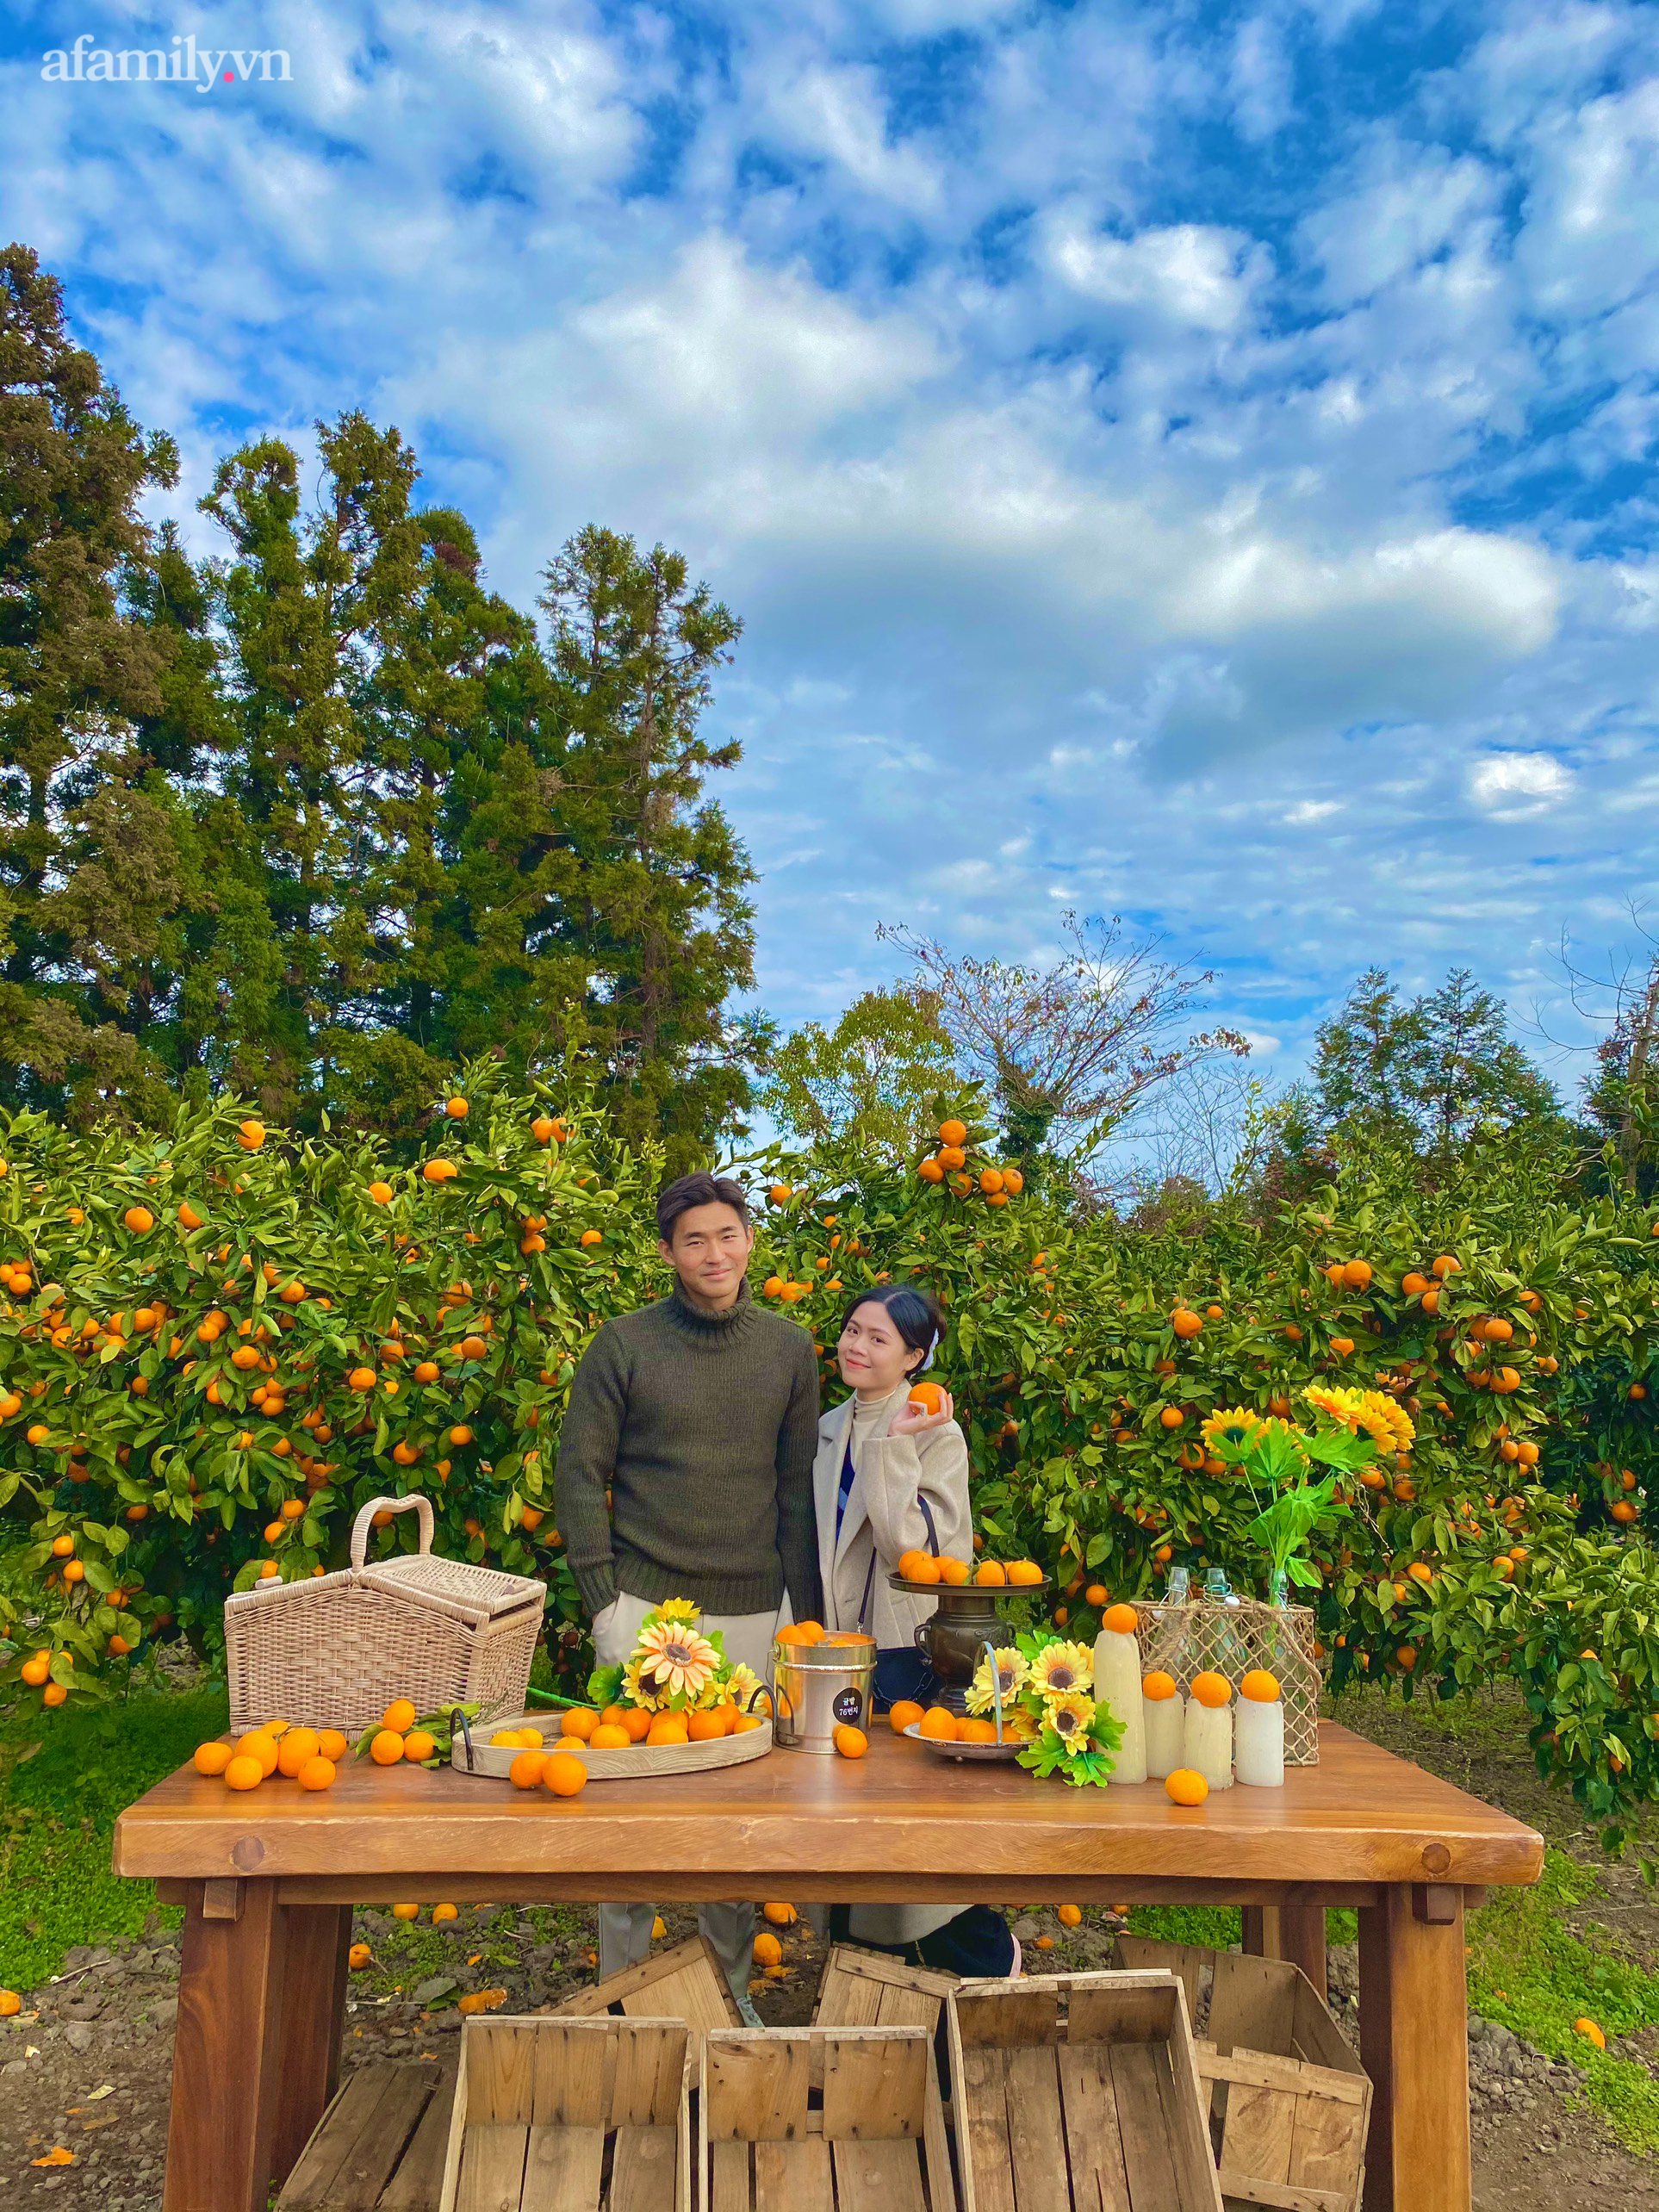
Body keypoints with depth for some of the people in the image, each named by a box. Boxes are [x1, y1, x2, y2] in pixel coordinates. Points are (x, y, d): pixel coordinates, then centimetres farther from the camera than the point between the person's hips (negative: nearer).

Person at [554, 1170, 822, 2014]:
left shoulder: (789, 1350, 5)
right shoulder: (623, 1344, -2)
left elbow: (799, 1488, 8)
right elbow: (580, 1472, -1)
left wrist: (806, 1611, 5)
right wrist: (603, 1594, -7)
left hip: (749, 1611, 2)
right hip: (644, 1602, -2)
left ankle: (730, 1992, 28)